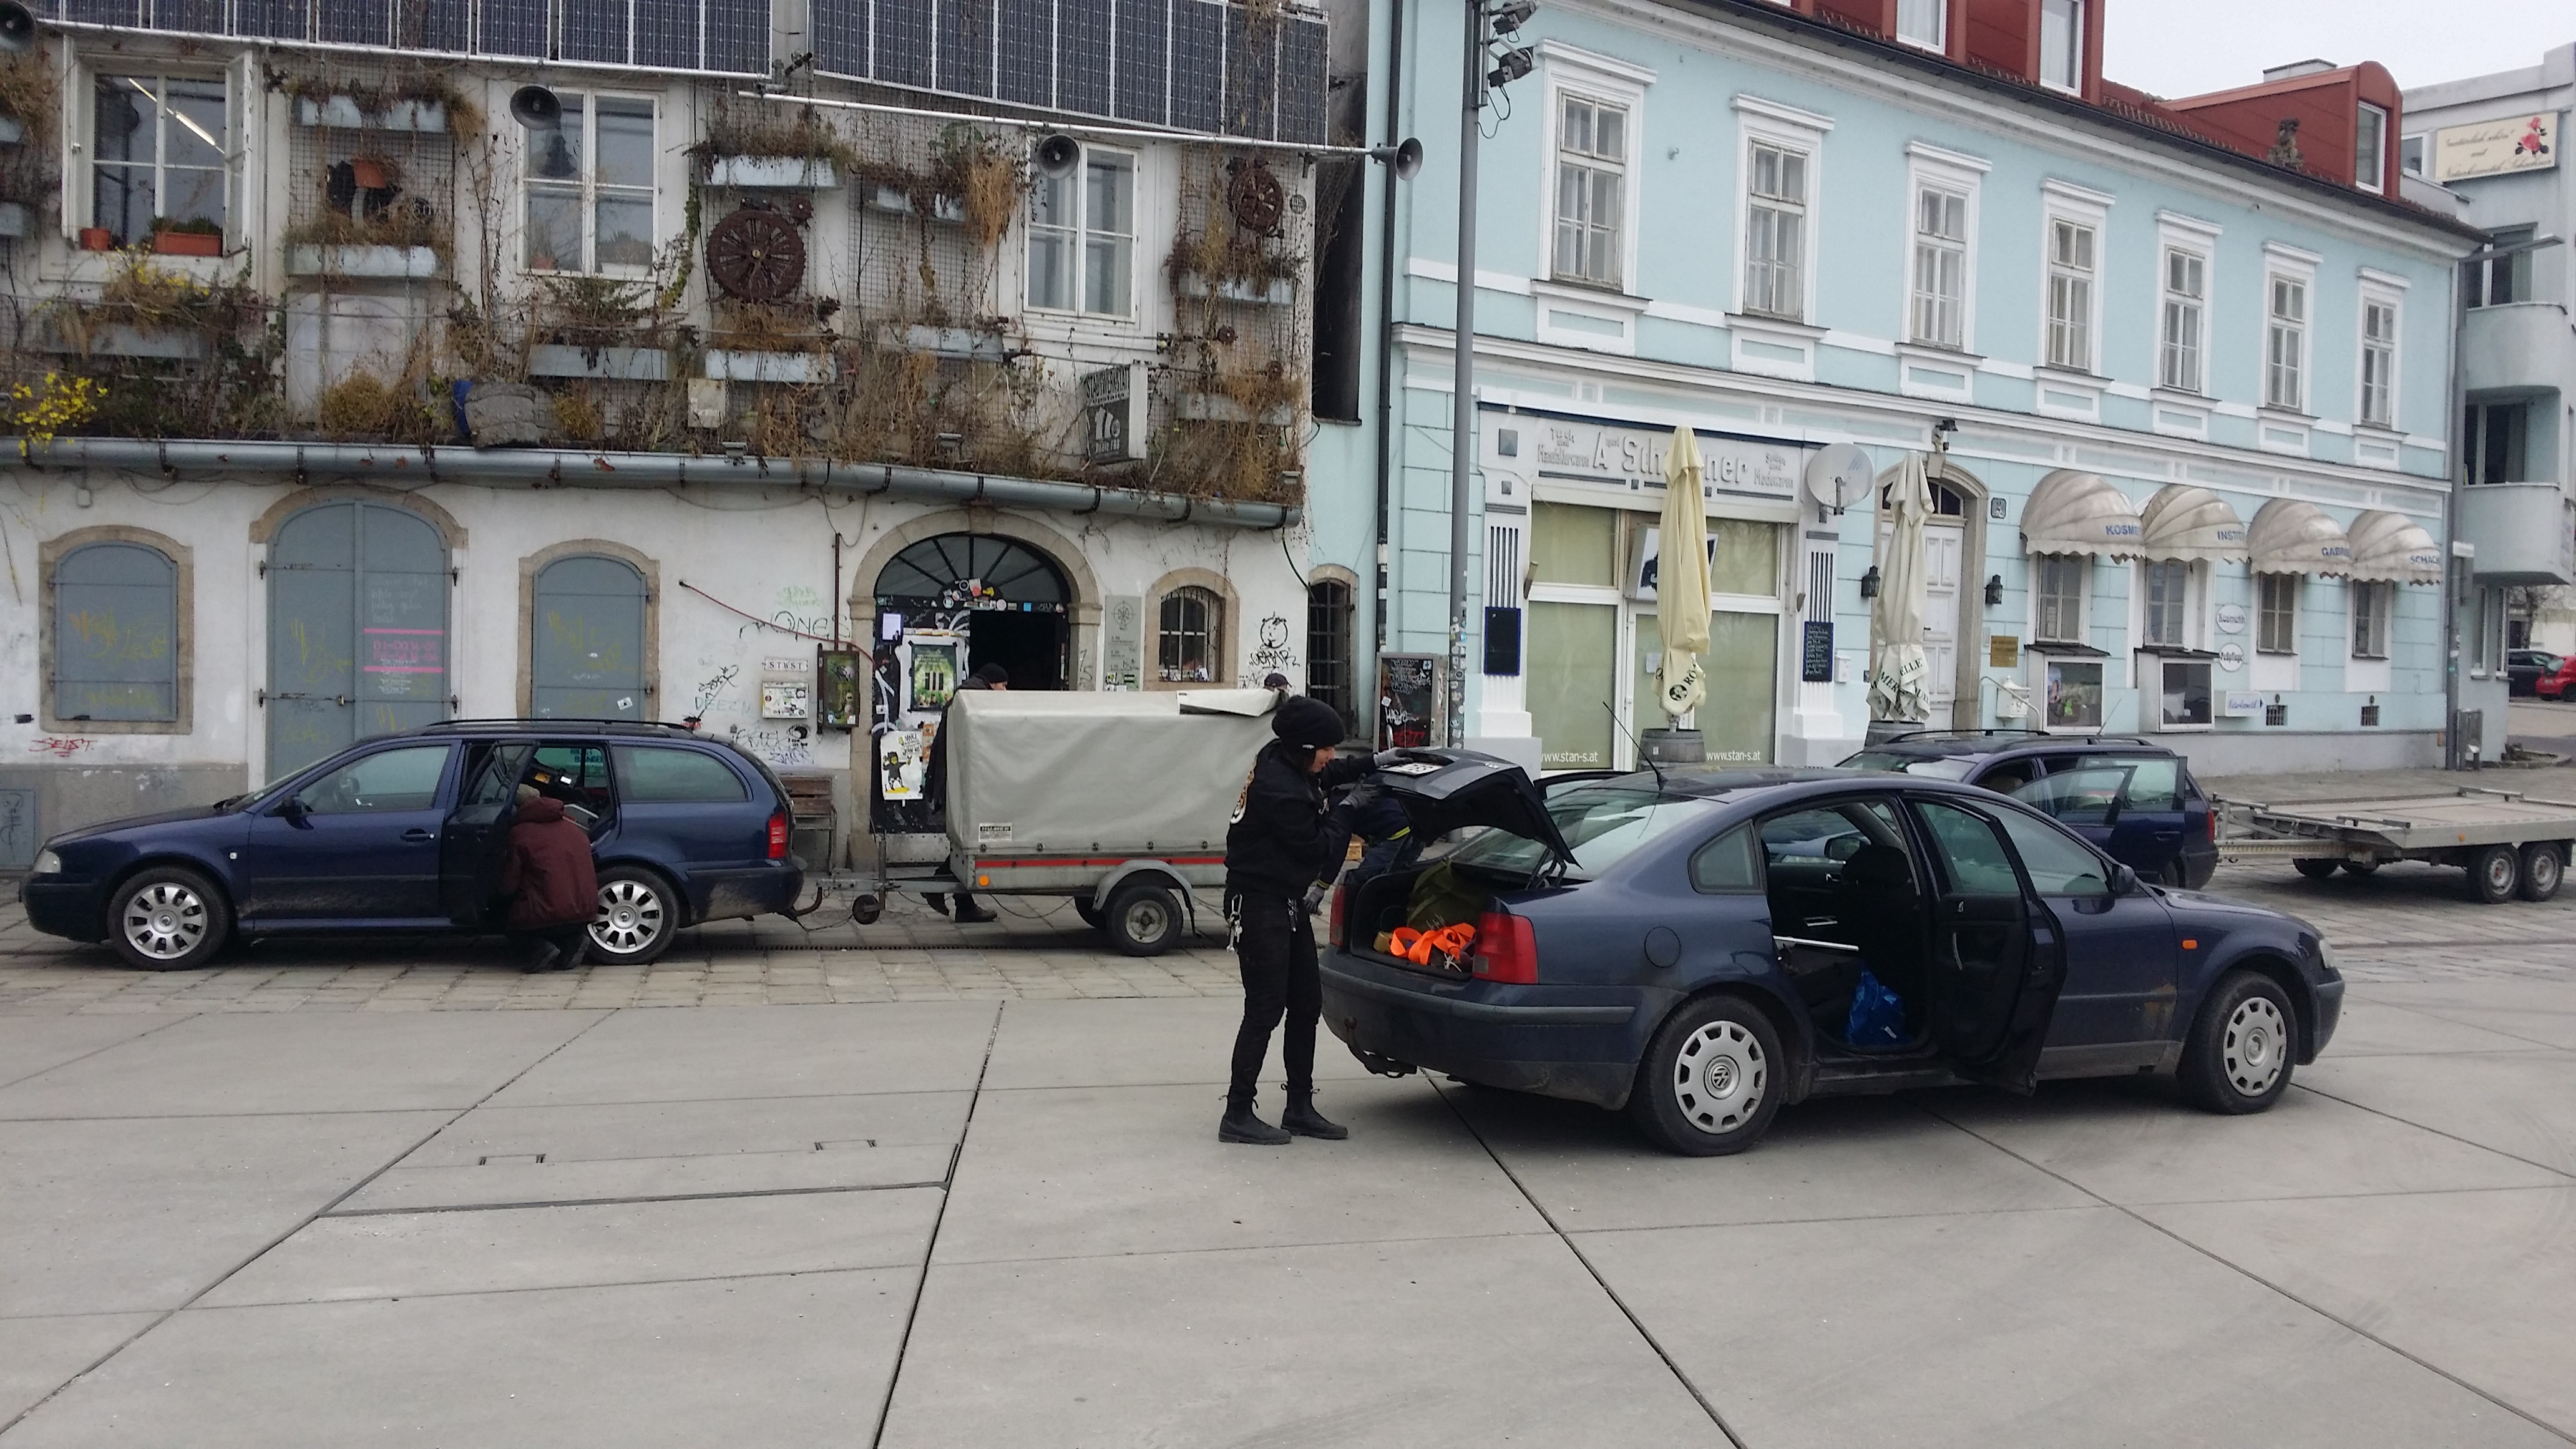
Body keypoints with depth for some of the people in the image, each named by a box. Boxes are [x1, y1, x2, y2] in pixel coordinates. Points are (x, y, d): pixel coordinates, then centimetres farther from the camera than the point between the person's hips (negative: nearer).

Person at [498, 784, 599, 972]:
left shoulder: (520, 833, -2)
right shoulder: (575, 830, 15)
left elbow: (508, 886, 1)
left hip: (546, 917, -5)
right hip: (585, 913, 5)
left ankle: (540, 947, -3)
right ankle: (572, 942, 5)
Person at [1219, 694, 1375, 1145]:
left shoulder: (1283, 761, 3)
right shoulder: (1279, 789, -25)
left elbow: (1327, 774, 26)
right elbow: (1316, 848, -17)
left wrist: (1370, 766, 14)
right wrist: (1346, 810, -4)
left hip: (1288, 904, 10)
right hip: (1260, 905, -10)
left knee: (1306, 1004, 12)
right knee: (1265, 1009, -6)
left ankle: (1300, 1108, 21)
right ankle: (1237, 1116, 3)